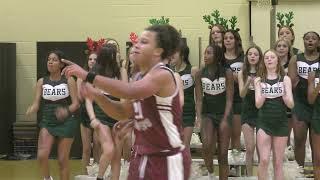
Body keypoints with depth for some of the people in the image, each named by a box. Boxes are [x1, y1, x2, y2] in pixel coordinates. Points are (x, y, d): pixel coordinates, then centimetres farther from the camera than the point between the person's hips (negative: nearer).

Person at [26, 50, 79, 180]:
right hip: (47, 123, 2)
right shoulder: (41, 82, 2)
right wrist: (30, 110, -25)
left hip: (66, 123, -2)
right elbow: (36, 104, -2)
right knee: (42, 155, -17)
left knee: (63, 160, 3)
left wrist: (67, 111, -29)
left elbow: (76, 103, -8)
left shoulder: (69, 80, -5)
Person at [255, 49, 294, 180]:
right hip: (264, 123, 0)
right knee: (264, 160, -9)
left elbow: (291, 105, -3)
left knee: (278, 162, 5)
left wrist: (284, 95, -22)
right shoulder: (259, 80, 4)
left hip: (281, 123, 1)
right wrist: (263, 95, -24)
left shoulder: (285, 79, 3)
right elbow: (258, 104, -5)